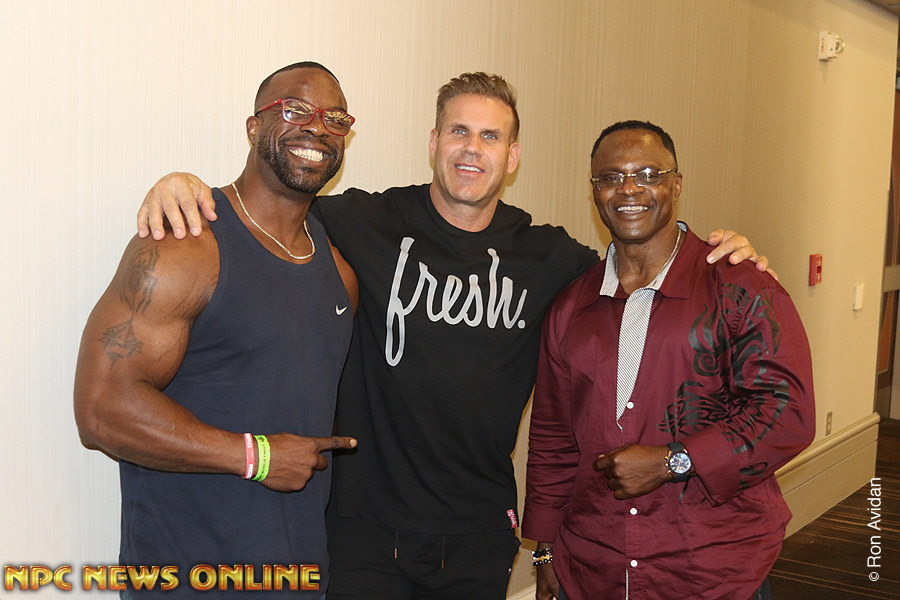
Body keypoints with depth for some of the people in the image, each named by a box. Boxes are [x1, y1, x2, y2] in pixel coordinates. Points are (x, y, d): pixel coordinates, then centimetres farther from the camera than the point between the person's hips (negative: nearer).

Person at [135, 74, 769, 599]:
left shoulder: (546, 256, 1)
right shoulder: (367, 224, -8)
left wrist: (721, 259, -2)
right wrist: (182, 182, -17)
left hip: (480, 536, 3)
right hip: (367, 528, -2)